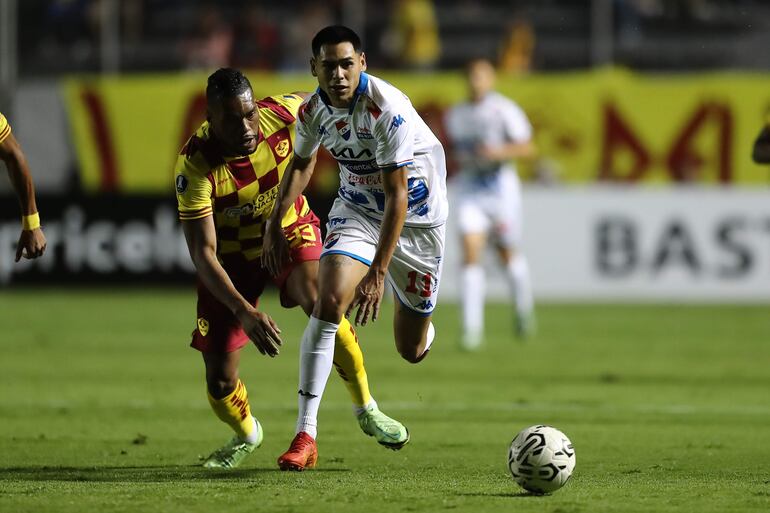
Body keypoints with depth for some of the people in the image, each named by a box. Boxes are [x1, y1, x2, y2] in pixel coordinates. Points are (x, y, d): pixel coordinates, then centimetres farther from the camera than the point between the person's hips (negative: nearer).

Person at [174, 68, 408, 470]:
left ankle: (365, 409, -12)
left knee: (318, 300, -32)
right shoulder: (196, 167, -32)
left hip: (291, 230, 1)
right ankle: (246, 434, 34)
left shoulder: (281, 114, -25)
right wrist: (244, 312, -46)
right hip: (232, 252, -1)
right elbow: (202, 252, -33)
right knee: (220, 382, -3)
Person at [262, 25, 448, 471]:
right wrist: (275, 225, 5)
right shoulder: (313, 110, -12)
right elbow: (302, 164, 12)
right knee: (329, 303, -23)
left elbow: (397, 195, -30)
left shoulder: (388, 108, -30)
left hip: (415, 215, -3)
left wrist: (378, 273, -34)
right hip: (356, 209, 3)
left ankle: (422, 330, 48)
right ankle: (306, 435, -22)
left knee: (411, 350, 5)